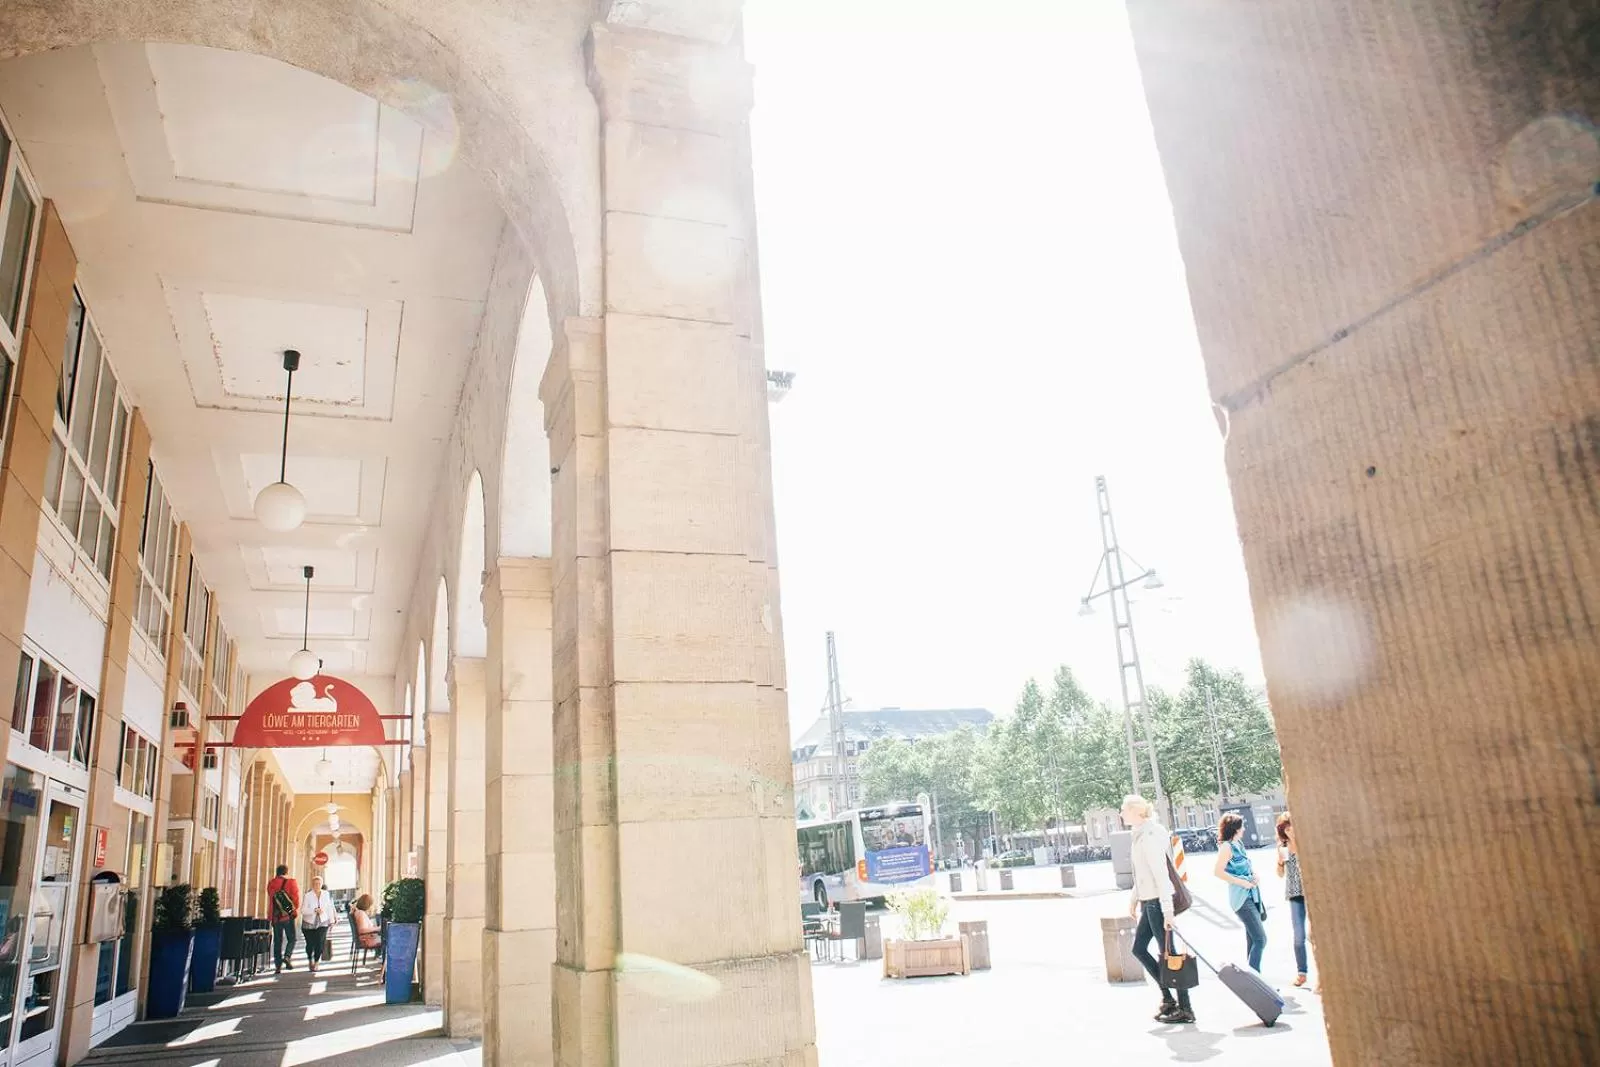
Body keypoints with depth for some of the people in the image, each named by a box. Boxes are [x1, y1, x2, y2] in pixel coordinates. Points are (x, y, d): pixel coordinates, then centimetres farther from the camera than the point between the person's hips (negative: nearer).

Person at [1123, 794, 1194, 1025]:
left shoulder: (1149, 836, -18)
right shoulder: (1140, 835, 12)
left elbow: (1160, 873, -22)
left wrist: (1167, 909, -25)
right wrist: (1134, 899, 25)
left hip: (1158, 902, -10)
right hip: (1148, 902, 10)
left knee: (1167, 954, -2)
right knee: (1139, 948, 14)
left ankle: (1185, 1009, 6)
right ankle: (1168, 998, 20)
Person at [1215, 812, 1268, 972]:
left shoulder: (1239, 844, 12)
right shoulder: (1227, 847, -13)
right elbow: (1219, 872, -21)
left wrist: (1254, 875, 6)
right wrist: (1242, 882, -18)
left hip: (1252, 896, 9)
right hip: (1242, 899, -9)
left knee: (1253, 939, 13)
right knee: (1260, 939, -12)